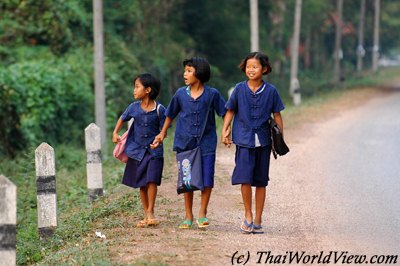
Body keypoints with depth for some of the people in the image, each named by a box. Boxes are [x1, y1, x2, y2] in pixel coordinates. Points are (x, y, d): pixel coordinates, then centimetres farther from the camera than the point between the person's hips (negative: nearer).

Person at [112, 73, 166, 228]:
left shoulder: (159, 109, -9)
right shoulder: (134, 107, 0)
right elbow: (123, 119, 17)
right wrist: (115, 133, 6)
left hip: (154, 151, -3)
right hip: (137, 150, 3)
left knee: (152, 180, -14)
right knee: (142, 184, 7)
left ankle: (150, 213, -3)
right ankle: (146, 215, 15)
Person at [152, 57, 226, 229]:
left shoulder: (212, 94, -6)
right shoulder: (180, 94, 1)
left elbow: (225, 113, 2)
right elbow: (170, 114, 15)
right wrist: (163, 133, 23)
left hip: (206, 143, -2)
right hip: (185, 143, 2)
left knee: (207, 180, -4)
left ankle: (202, 213, 12)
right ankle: (188, 216, 16)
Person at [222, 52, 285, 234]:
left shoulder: (270, 91, 0)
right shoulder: (239, 89, 1)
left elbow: (276, 115, 7)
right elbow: (230, 111, 9)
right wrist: (225, 130, -1)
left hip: (263, 140, 1)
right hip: (244, 139, -1)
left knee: (261, 182, 7)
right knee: (245, 178, -11)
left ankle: (257, 220, 15)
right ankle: (248, 216, 6)